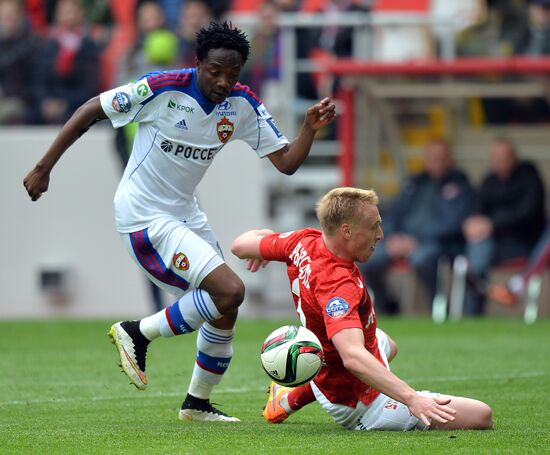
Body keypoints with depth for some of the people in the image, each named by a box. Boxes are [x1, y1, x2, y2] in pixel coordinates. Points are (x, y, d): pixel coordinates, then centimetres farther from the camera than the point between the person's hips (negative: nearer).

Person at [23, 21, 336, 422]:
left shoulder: (242, 104, -3)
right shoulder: (161, 89, -21)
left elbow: (286, 162, -2)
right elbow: (90, 111, -11)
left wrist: (310, 129, -22)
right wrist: (43, 169, -8)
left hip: (184, 213, 8)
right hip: (144, 217, -8)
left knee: (224, 310, 11)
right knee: (230, 290, -20)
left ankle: (198, 404, 29)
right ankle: (138, 334, -5)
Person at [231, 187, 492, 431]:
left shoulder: (304, 241, -13)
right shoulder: (338, 284, -38)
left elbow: (240, 246, 6)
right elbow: (353, 357, -52)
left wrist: (264, 236, 29)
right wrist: (411, 399, -59)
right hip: (365, 405, -10)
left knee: (387, 345, 46)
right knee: (481, 415, -15)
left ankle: (292, 397, 36)